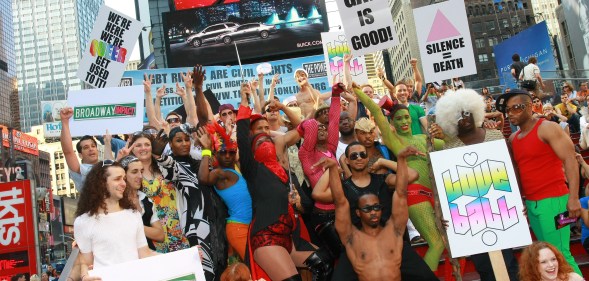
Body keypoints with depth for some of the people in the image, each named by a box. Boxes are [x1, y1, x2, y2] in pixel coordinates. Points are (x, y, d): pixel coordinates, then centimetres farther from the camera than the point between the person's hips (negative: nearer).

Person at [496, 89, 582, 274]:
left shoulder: (547, 128, -7)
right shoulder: (513, 139, 12)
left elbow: (570, 160, -13)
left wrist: (573, 197, -20)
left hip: (552, 199, -7)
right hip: (531, 202, 7)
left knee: (560, 253, -7)